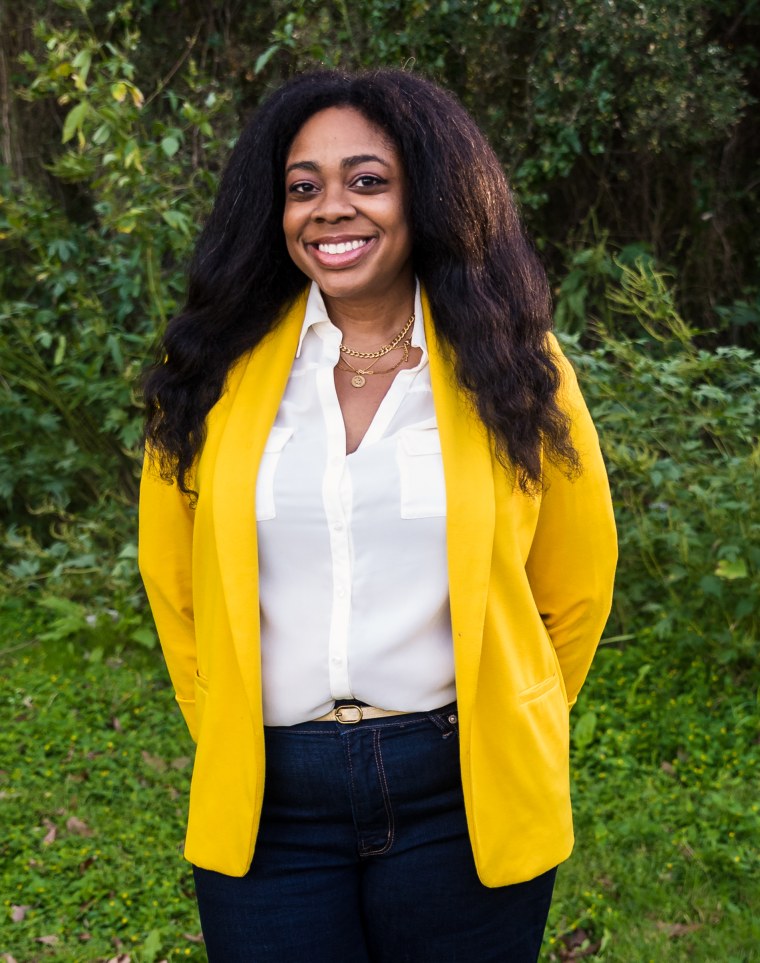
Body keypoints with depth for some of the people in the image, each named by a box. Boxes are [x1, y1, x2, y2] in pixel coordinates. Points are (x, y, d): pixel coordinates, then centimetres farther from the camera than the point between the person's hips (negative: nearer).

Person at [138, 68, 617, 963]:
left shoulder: (510, 361, -3)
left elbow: (576, 585, 6)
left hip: (462, 797, 0)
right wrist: (222, 733, 8)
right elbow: (172, 578, 9)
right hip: (266, 803, 1)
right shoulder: (222, 372, -1)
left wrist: (509, 733, 9)